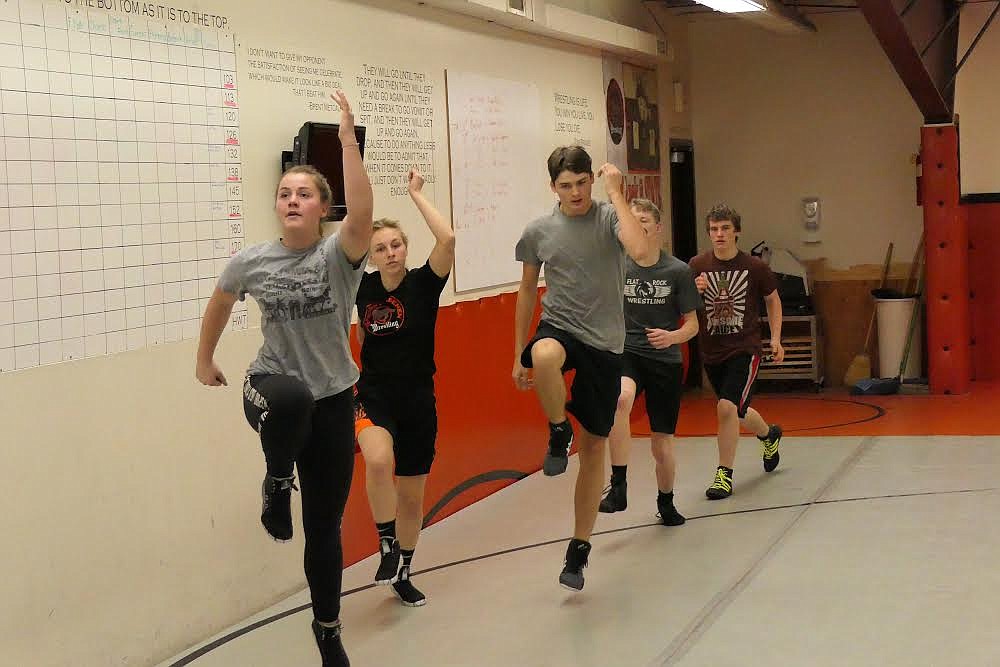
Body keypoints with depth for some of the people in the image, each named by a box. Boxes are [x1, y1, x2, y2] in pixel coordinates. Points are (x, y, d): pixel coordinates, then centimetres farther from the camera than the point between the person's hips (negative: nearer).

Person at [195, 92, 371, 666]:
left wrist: (349, 140, -35)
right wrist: (205, 358, 26)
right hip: (272, 388, 0)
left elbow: (362, 214, -32)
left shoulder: (339, 256, -10)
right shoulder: (252, 262, -4)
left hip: (333, 400, 0)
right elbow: (220, 303, 18)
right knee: (292, 398, -41)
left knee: (325, 527, 6)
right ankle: (278, 480, -10)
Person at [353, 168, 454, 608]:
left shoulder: (423, 284, -8)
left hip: (419, 402, 0)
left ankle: (402, 574, 32)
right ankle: (388, 547, -16)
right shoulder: (363, 289, -2)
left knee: (412, 497, 10)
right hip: (374, 397, 0)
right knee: (379, 460, -34)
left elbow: (447, 239, -26)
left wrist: (416, 193, -19)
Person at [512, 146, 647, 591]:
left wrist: (616, 193, -20)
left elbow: (639, 250, -27)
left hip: (604, 342, 0)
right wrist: (519, 354, 12)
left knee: (594, 446, 5)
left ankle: (579, 549, 18)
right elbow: (527, 292, 13)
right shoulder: (539, 232, 2)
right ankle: (559, 433, -11)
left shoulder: (609, 217, -5)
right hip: (558, 329, 0)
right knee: (545, 355, -40)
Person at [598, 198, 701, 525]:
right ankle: (618, 487, -31)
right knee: (620, 399, -36)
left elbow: (692, 325, 0)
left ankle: (666, 503, 36)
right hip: (626, 354, 0)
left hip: (665, 361, 0)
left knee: (662, 445, 6)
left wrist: (672, 337, -19)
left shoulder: (678, 271, -5)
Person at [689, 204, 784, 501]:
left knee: (727, 407, -21)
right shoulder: (697, 266, -4)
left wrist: (775, 338, 2)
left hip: (744, 349, -4)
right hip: (711, 351, 4)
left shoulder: (755, 267, -7)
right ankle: (769, 435, 52)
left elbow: (773, 300, 9)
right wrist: (695, 291, -19)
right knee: (738, 412, 18)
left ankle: (724, 475, -8)